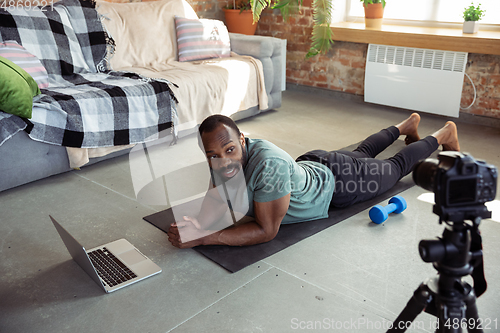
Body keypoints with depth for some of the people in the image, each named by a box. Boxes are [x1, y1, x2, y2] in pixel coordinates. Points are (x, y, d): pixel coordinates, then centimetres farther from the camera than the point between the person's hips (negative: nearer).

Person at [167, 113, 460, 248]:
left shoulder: (269, 164, -48)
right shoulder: (224, 157, -26)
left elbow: (266, 231, -42)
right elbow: (216, 195, -14)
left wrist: (203, 238, -47)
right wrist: (199, 223, -37)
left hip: (336, 181, -6)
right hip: (310, 163, 6)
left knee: (396, 168, 22)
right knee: (362, 152, 34)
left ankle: (444, 134, 49)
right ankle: (407, 125, 62)